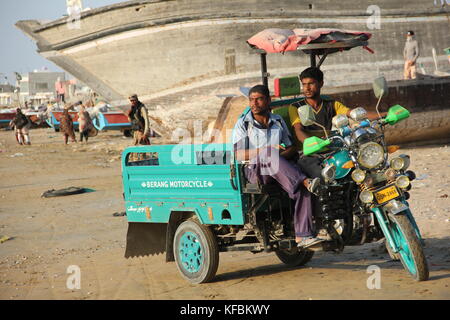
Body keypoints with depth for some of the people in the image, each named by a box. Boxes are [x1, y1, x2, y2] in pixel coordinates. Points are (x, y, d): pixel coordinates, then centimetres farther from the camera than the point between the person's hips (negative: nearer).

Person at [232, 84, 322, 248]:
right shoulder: (243, 123, 8)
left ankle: (303, 236, -30)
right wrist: (263, 152, -18)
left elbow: (292, 148, 16)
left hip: (280, 172, 3)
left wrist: (281, 156, -8)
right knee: (269, 153, -37)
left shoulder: (278, 121, 19)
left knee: (303, 189, -26)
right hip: (254, 170, -3)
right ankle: (306, 182, -47)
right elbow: (239, 154, -4)